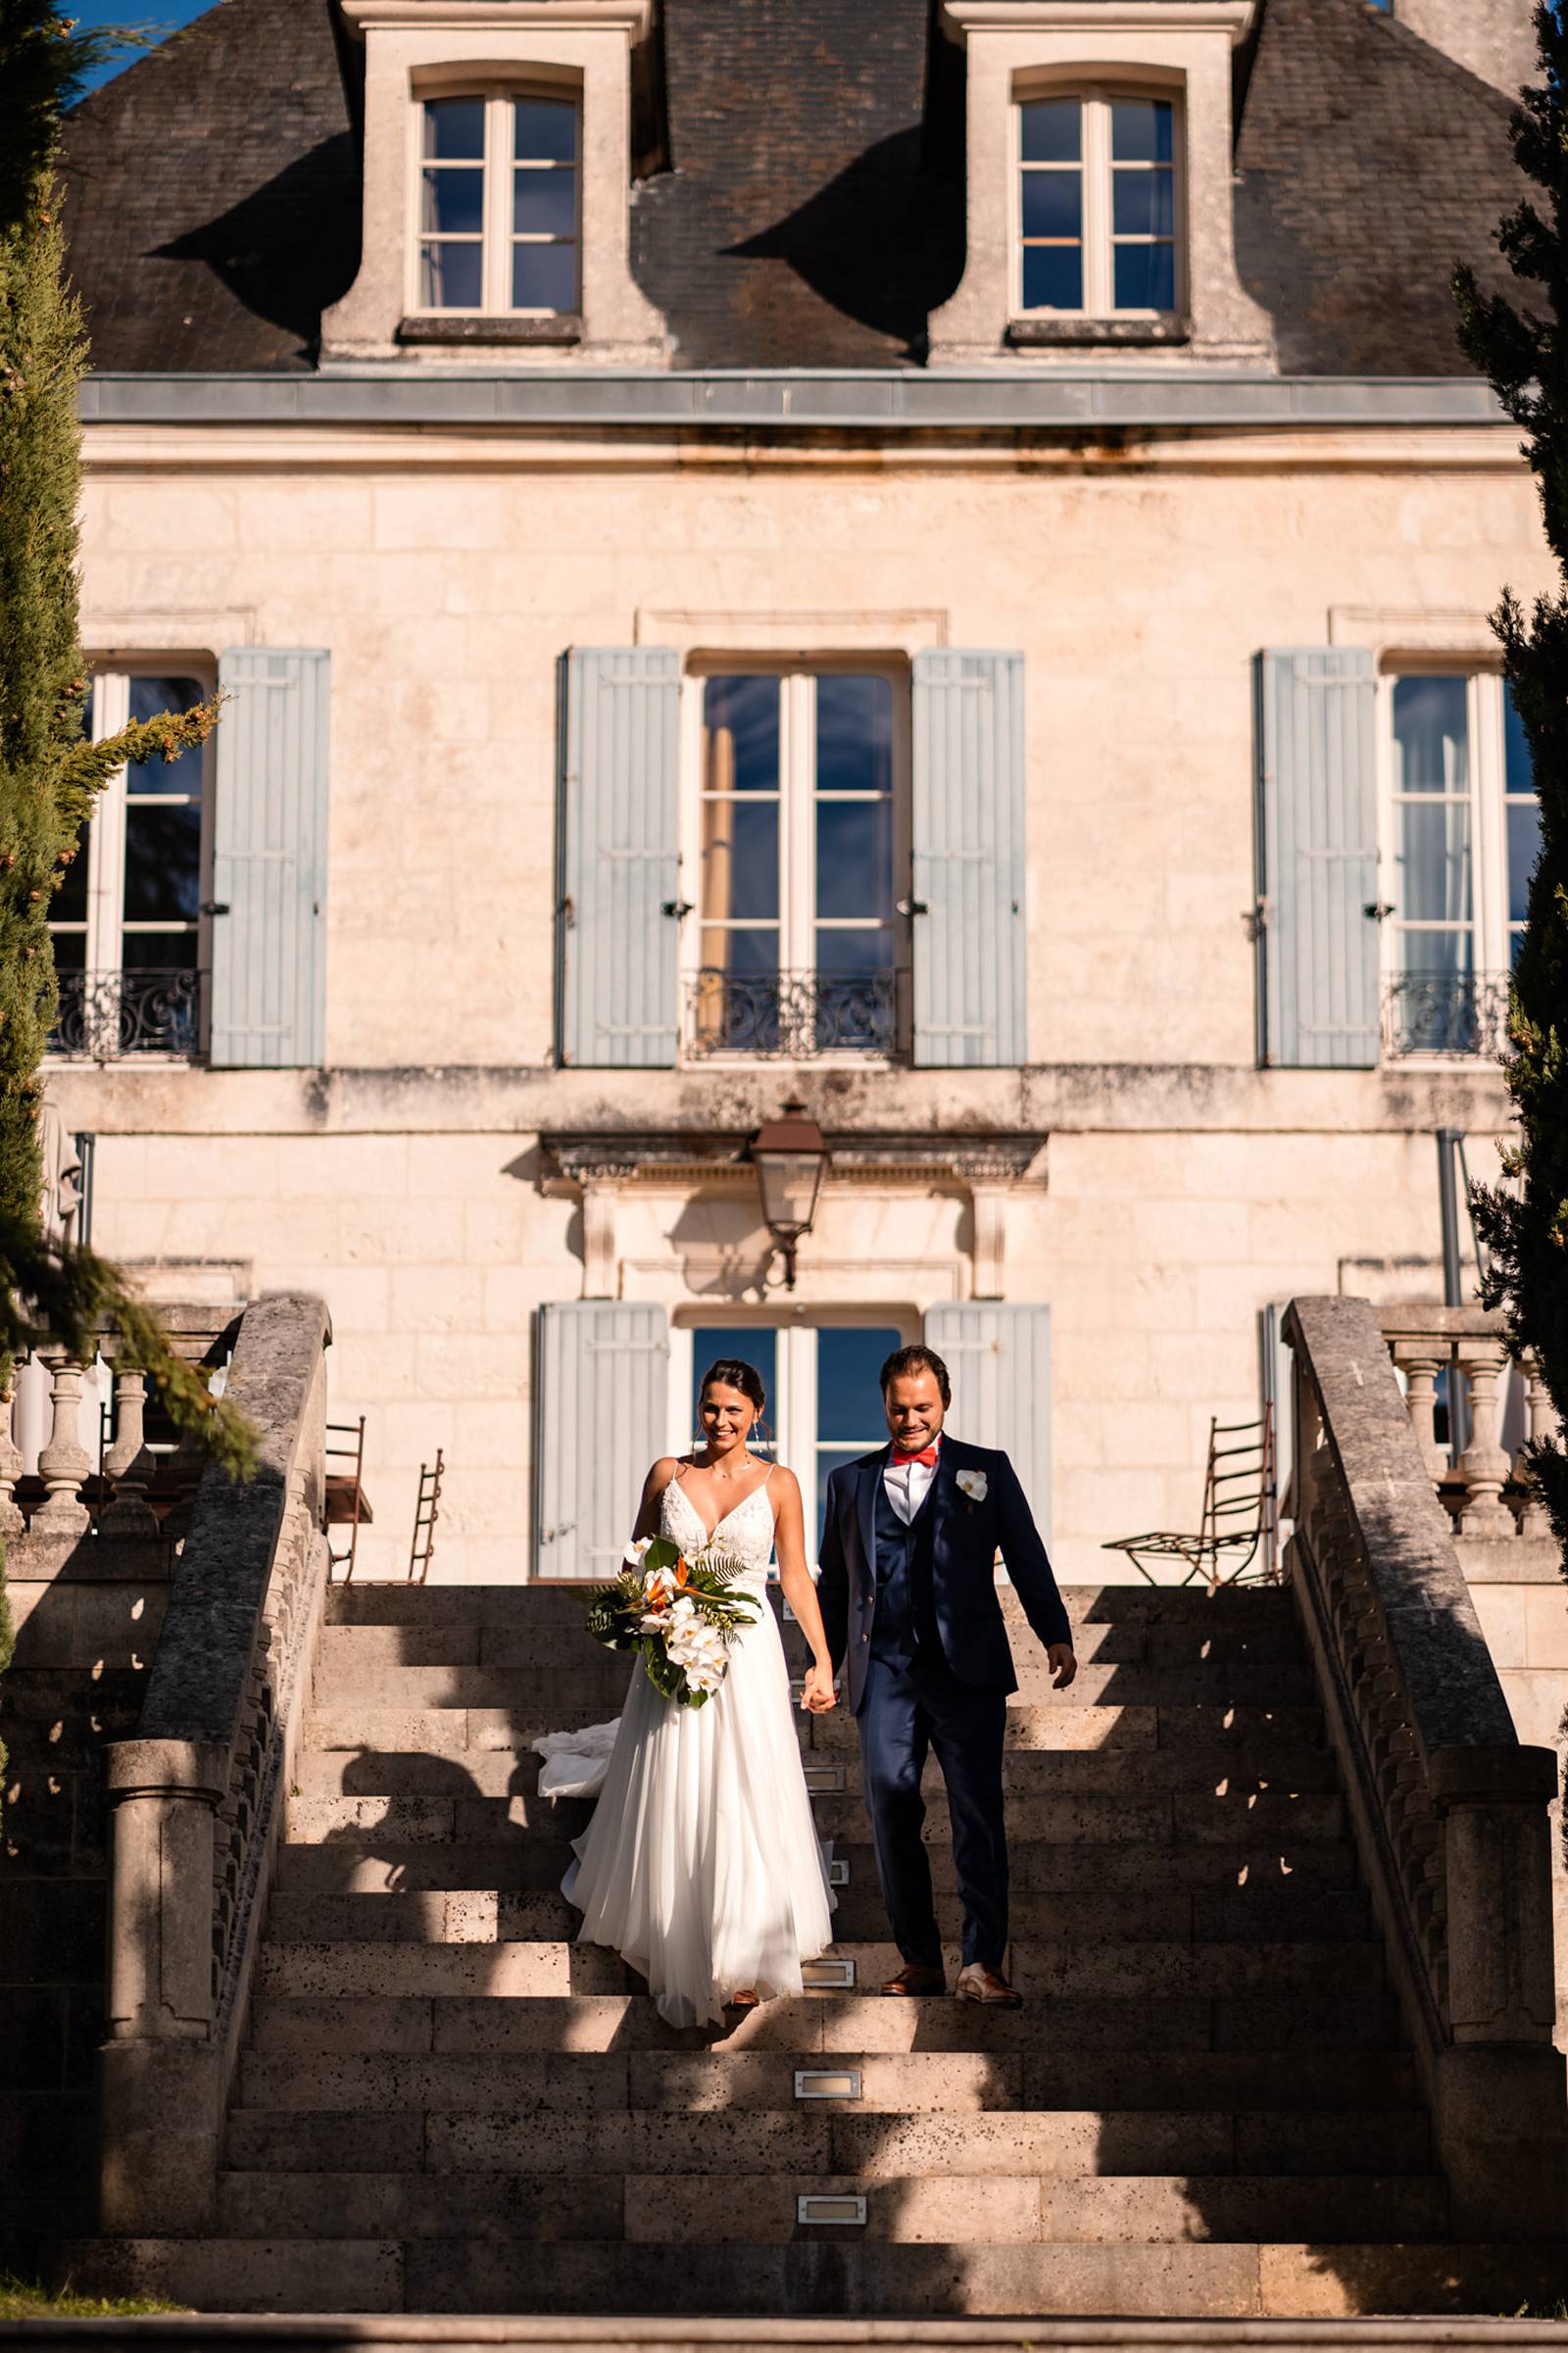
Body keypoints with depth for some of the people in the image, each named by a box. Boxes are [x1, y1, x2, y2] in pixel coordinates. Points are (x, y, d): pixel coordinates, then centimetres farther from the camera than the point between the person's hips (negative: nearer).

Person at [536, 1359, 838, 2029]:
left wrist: (822, 1661, -2)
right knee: (671, 1799, 7)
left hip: (747, 1655, -1)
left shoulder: (778, 1484, 0)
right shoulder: (667, 1473, 4)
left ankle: (740, 1956, 3)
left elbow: (796, 1577, 3)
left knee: (744, 1798, -5)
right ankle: (672, 1943, 28)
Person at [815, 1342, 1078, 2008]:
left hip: (966, 1667, -2)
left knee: (978, 1813, -9)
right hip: (883, 1671, 2)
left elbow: (1026, 1558, 4)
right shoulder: (850, 1482, 16)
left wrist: (1056, 1635, -8)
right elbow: (833, 1585, 19)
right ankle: (920, 1959, 10)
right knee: (891, 1814, 0)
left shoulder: (987, 1470, 10)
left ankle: (980, 1964, -11)